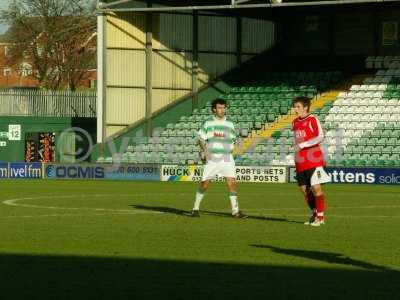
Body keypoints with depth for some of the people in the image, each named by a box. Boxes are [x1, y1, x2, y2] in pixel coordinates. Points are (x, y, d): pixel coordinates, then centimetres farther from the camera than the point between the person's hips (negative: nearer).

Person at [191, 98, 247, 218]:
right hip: (212, 158, -1)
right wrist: (205, 150, -11)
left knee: (232, 182, -9)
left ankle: (235, 211, -4)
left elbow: (233, 140, 16)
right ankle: (196, 208, 15)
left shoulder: (229, 124, 9)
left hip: (227, 158, 1)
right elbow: (201, 139, 5)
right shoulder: (208, 123, 3)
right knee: (204, 183, -1)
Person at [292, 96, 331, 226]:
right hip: (300, 161, 7)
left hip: (313, 159, -7)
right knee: (304, 189, 8)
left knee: (316, 187, -7)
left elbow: (320, 137, -16)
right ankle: (314, 213, 22)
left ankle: (320, 216, -2)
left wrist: (303, 145, -19)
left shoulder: (312, 120, -7)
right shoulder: (295, 122, 14)